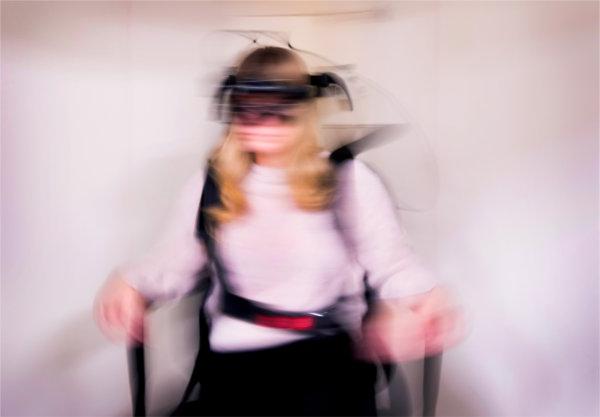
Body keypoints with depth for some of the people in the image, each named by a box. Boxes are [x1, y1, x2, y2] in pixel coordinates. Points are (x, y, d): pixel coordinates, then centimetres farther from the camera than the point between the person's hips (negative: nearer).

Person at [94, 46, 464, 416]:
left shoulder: (349, 178, 2)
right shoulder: (209, 184, 9)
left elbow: (394, 265, 1)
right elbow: (174, 263, 14)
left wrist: (428, 296, -19)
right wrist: (130, 281, -5)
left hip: (329, 349, -1)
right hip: (235, 355, 2)